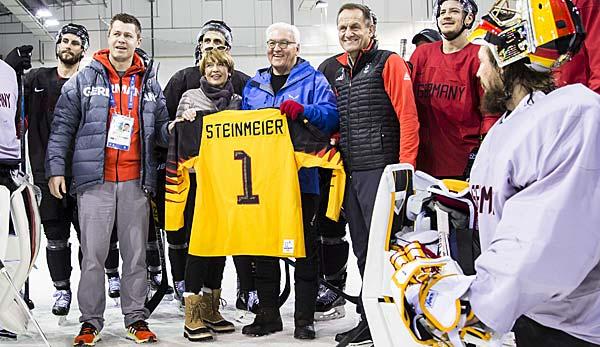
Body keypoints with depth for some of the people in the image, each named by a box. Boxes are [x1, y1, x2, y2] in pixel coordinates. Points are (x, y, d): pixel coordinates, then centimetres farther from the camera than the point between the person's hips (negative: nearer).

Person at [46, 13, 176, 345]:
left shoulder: (150, 84, 13)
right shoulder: (84, 80, 6)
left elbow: (159, 129, 17)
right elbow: (62, 127, 5)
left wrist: (173, 127, -5)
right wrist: (56, 168, -2)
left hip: (136, 181, 2)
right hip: (95, 180, -2)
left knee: (135, 253, 7)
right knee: (92, 255, 1)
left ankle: (136, 318, 17)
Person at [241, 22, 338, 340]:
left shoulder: (313, 80, 3)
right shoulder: (253, 86, 18)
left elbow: (331, 116, -11)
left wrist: (302, 110, -26)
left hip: (300, 178, -5)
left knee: (304, 246, 1)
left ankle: (304, 318, 10)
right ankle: (267, 314, 20)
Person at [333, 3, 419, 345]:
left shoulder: (389, 63, -3)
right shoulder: (338, 71, 17)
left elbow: (408, 117, -11)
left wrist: (405, 167, -16)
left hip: (380, 170, -7)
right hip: (350, 173, 7)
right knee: (363, 250, 12)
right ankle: (371, 320, 23)